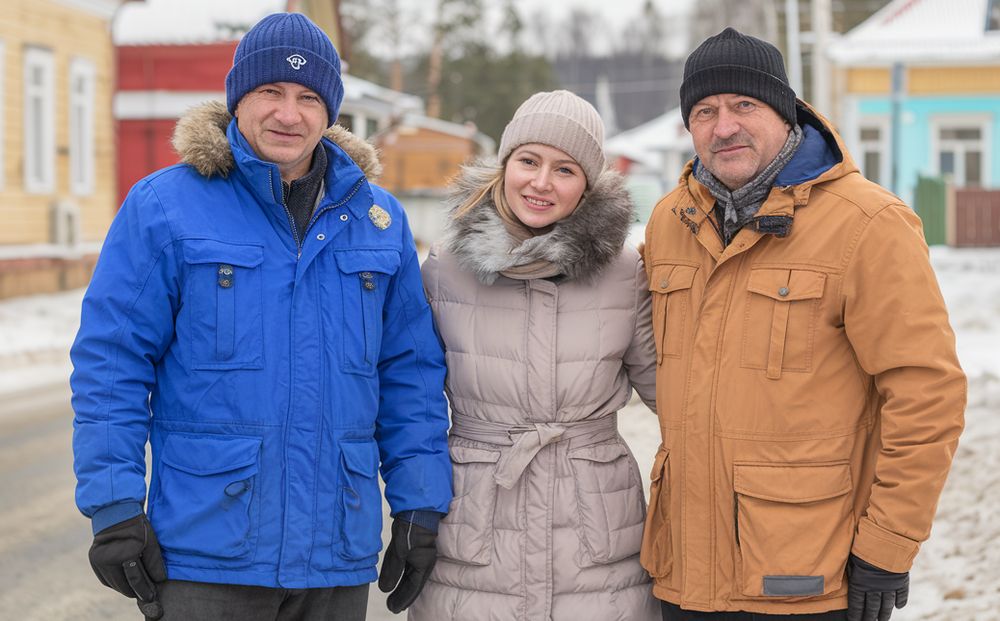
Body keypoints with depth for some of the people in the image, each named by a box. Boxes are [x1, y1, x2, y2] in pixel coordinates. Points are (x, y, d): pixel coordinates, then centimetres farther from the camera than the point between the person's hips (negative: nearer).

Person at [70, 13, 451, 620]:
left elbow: (411, 372, 11)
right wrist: (114, 508, -10)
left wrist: (419, 507, 6)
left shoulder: (378, 217, 9)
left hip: (338, 552, 4)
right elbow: (111, 361, -5)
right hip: (206, 553, -3)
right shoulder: (164, 206, -3)